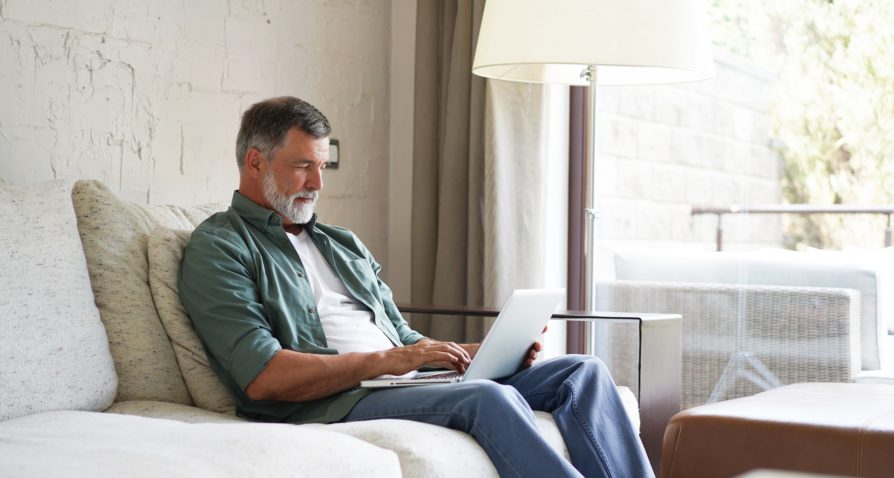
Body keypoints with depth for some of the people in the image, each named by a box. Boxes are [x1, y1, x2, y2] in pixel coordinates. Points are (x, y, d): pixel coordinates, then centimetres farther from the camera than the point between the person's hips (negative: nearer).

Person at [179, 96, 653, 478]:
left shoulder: (343, 244, 27)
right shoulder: (218, 248, 1)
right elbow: (263, 377, -13)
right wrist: (385, 361, -16)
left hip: (400, 382, 8)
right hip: (328, 406, -8)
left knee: (581, 371, -3)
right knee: (490, 398, -32)